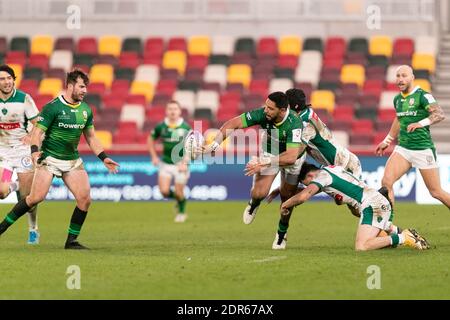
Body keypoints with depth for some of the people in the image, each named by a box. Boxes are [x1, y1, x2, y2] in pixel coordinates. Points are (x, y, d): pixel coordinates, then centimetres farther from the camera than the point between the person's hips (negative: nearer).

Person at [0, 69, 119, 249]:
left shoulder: (86, 110, 7)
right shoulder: (53, 107, -12)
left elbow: (91, 137, 16)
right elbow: (38, 131, -13)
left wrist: (104, 158, 9)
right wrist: (35, 151, -29)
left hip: (73, 160, 6)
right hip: (50, 158, -6)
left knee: (85, 199, -8)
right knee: (37, 197, -16)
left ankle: (72, 240, 4)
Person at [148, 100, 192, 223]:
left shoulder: (185, 128, -11)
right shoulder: (161, 127, -4)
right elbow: (151, 139, 13)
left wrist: (184, 162, -20)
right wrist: (154, 156, 7)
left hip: (180, 164, -2)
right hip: (165, 163, 2)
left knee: (179, 193, 1)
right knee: (164, 191, -8)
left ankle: (182, 212, 30)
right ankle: (178, 199, 25)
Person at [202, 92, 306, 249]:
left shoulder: (294, 123, -40)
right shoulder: (262, 114, -30)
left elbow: (291, 157, -46)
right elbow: (234, 123, -24)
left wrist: (265, 163, -45)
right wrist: (214, 144, -32)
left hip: (293, 155, -2)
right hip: (269, 152, 2)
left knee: (287, 197, 4)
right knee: (259, 192, -14)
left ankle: (282, 233, 30)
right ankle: (254, 204, 25)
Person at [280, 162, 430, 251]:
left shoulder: (322, 175, -6)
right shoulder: (330, 170, 22)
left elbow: (303, 196, -20)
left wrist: (286, 204, -2)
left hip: (372, 206, -10)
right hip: (382, 202, 10)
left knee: (361, 247, -20)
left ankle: (403, 238, -21)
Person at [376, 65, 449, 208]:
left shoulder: (422, 96, -11)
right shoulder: (397, 99, 11)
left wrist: (421, 123, -40)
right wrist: (387, 141, 36)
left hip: (423, 149, -6)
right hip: (403, 148, 6)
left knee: (436, 192, -1)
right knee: (386, 182, -12)